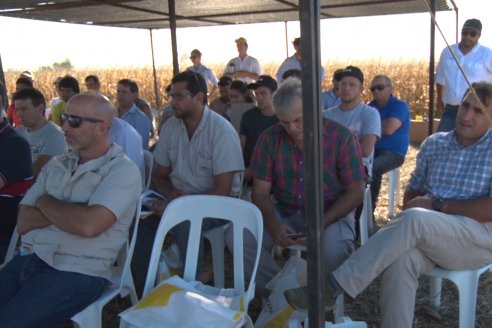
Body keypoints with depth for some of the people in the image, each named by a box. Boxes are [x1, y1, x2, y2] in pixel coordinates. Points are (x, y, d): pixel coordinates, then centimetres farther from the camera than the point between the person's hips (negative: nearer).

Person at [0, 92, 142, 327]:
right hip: (27, 260, 6)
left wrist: (45, 202, -4)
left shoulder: (122, 171, -6)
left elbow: (88, 225, -21)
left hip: (76, 273, -6)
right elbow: (23, 223, 6)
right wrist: (69, 211, -10)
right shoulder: (55, 165, 14)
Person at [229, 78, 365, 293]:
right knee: (236, 235, -21)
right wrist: (272, 225, -23)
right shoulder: (270, 138, -4)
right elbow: (260, 192, -2)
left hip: (331, 212, -2)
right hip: (283, 212, 3)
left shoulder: (342, 138, -10)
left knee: (334, 247, -36)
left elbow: (355, 192, -9)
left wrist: (321, 224, -24)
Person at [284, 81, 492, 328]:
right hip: (428, 234, 4)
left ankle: (333, 286, -32)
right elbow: (413, 191, 15)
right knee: (401, 258, -33)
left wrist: (437, 204, -16)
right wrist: (409, 210, -9)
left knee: (415, 219, -34)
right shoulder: (434, 144, 11)